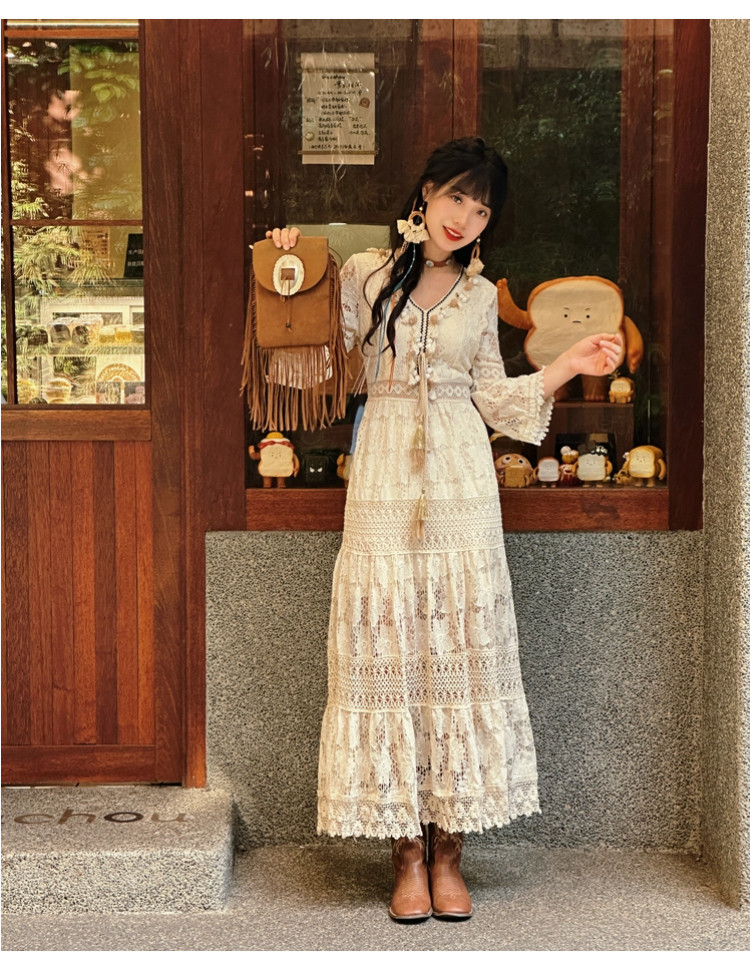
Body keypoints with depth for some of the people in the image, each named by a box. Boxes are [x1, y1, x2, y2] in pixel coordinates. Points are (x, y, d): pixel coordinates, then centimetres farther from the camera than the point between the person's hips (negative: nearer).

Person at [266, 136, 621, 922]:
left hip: (460, 482, 1)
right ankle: (408, 855, 6)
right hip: (385, 479, -1)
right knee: (387, 651, -3)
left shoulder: (479, 295, 11)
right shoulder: (365, 273, 7)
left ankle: (447, 854, 9)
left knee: (461, 650, 0)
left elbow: (495, 398, 12)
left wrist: (569, 365, 3)